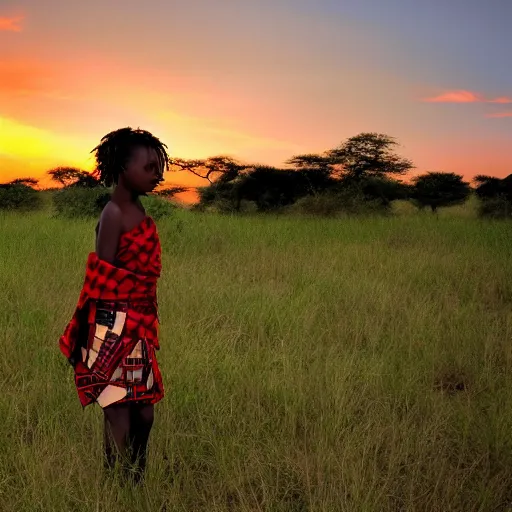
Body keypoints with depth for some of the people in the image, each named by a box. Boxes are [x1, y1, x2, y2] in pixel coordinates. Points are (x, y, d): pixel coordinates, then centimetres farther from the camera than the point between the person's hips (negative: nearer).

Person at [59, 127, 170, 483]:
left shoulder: (137, 211, 10)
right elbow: (102, 283, -17)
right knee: (119, 414, -2)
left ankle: (137, 482, 26)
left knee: (145, 413, 14)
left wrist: (145, 330, 14)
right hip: (116, 332, -9)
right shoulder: (114, 215, -15)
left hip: (138, 330, 9)